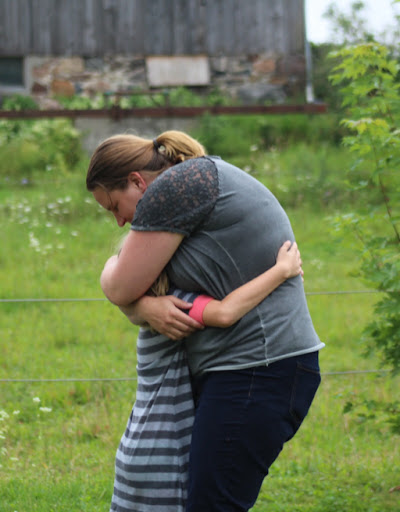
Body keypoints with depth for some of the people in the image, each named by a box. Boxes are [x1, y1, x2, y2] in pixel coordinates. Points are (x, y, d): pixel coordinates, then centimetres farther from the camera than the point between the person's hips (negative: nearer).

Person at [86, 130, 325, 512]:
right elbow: (131, 296, 16)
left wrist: (111, 269, 14)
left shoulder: (174, 186, -12)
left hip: (257, 375, -11)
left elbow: (121, 288, -9)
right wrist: (146, 308, -7)